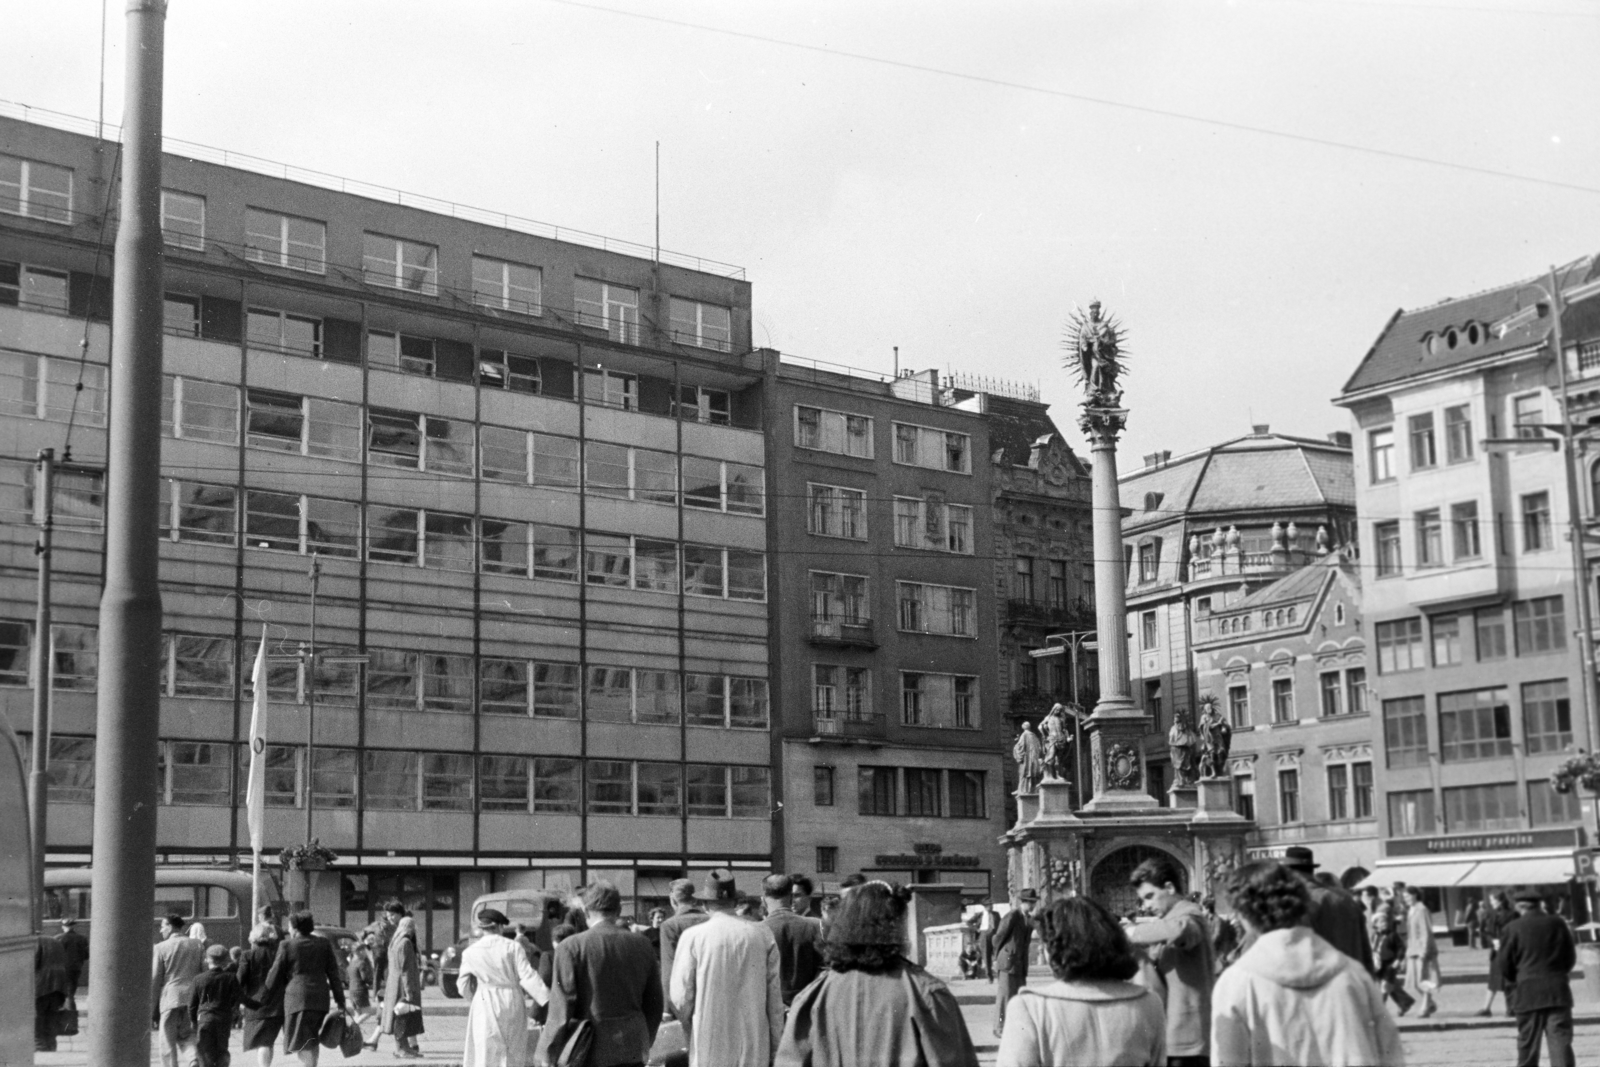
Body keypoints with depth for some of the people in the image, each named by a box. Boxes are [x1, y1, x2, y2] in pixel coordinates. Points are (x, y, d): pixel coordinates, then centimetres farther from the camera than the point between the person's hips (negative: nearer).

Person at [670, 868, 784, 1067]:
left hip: (709, 1047, -2)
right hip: (754, 1050, 2)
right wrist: (775, 1044, 12)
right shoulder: (763, 935, 1)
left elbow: (680, 997, -2)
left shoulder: (693, 937, -4)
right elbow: (775, 994, 4)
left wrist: (690, 1032, 16)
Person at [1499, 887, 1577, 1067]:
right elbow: (1571, 957, 10)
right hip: (1558, 990, 1)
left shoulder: (1512, 929, -4)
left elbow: (1505, 966, -1)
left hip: (1527, 992, -1)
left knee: (1527, 1042, 9)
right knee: (1560, 1040, -2)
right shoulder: (1558, 923, 4)